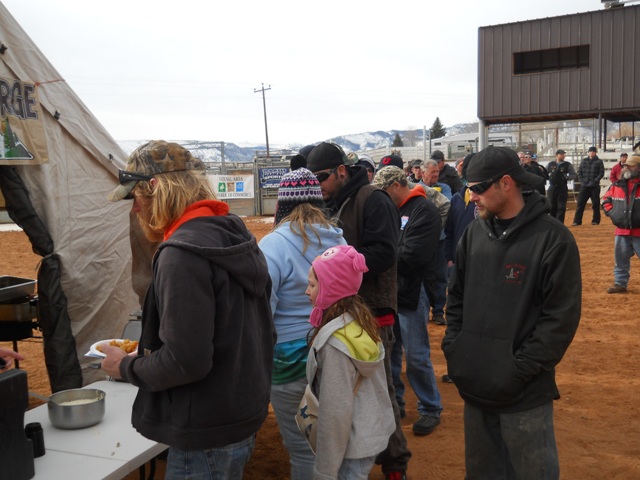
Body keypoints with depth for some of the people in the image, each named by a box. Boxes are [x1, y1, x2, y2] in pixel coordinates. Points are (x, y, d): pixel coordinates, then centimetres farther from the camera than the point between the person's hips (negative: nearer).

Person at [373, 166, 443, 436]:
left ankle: (430, 409, 19)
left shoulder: (424, 211, -12)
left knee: (416, 357, 2)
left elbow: (412, 256, -22)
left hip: (410, 294, -7)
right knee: (389, 351, 15)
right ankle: (394, 402, 31)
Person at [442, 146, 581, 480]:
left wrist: (521, 368, -15)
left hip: (525, 393, -5)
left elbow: (562, 317, -12)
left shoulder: (553, 238, -11)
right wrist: (453, 348, 5)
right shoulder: (474, 233, 7)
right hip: (474, 385, 6)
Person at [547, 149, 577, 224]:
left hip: (562, 188, -2)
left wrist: (567, 178, -10)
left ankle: (560, 223, -1)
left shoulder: (567, 165, 1)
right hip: (552, 188, 2)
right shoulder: (550, 164, 6)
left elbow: (573, 174, 5)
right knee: (552, 206, 7)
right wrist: (548, 178, -1)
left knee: (561, 206, -4)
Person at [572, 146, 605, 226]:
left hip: (595, 186, -2)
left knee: (595, 204, 3)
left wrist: (595, 181, -13)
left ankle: (596, 220, 11)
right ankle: (577, 221, 0)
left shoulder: (599, 162, 3)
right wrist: (581, 180, -2)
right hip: (584, 186, 2)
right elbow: (579, 171, 11)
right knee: (580, 203, -1)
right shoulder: (584, 161, 12)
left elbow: (601, 173, -2)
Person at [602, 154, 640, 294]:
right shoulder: (617, 186, 6)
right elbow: (606, 200, 19)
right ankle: (620, 283, 24)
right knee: (621, 259, 13)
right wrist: (611, 213, 4)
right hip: (622, 231, 5)